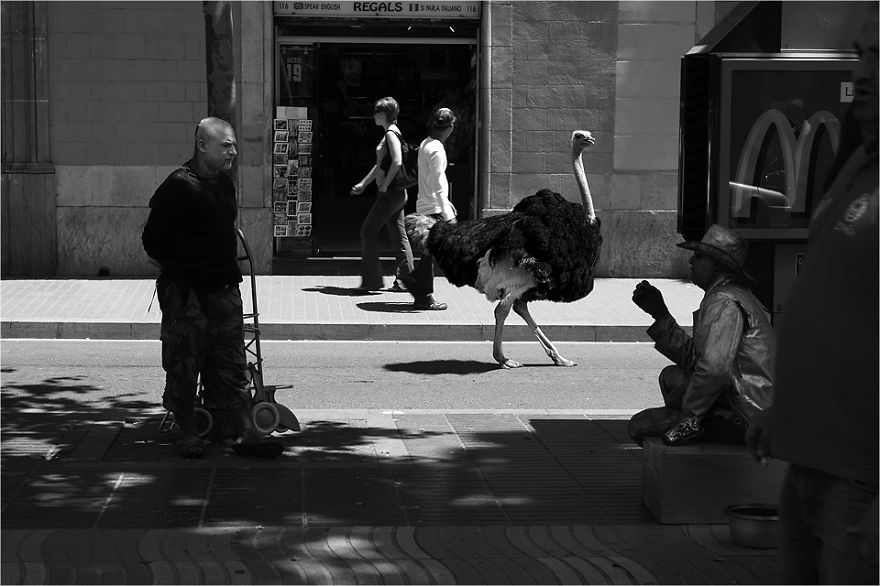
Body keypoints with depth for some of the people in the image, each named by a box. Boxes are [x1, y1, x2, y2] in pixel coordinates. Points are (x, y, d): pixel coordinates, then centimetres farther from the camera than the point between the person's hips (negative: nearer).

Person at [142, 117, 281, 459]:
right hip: (186, 294, -7)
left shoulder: (225, 182, 10)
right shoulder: (178, 186, -15)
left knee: (232, 366, 8)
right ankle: (188, 434, 16)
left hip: (225, 290, 7)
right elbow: (153, 242, -12)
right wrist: (179, 269, 0)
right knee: (184, 367, 4)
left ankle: (247, 434, 10)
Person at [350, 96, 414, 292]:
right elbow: (381, 164, 26)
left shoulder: (391, 134, -13)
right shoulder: (391, 133, 17)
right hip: (397, 193, 10)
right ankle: (405, 280, 9)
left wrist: (384, 186, -19)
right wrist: (363, 184, 27)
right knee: (398, 235, 9)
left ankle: (372, 280, -1)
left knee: (368, 231, -4)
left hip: (390, 193, -10)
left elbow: (397, 162, -25)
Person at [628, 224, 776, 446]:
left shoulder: (724, 302, -18)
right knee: (671, 376, 25)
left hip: (744, 419, -10)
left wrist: (690, 413, -17)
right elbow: (692, 356, 15)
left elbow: (714, 368, -30)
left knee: (640, 425, -6)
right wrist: (659, 312, 13)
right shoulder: (730, 295, 18)